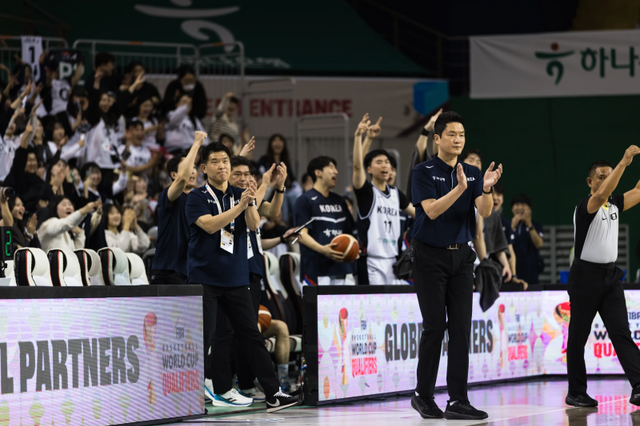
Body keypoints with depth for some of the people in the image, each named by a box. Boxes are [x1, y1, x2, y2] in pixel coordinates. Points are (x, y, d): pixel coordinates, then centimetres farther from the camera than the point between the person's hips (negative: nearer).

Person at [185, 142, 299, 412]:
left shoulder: (240, 195, 11)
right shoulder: (197, 197, -1)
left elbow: (253, 225, -3)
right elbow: (210, 225, -17)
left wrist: (250, 203, -22)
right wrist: (240, 205, -24)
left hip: (236, 278, 4)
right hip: (204, 278, -4)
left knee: (252, 336, 1)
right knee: (205, 339, -4)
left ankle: (273, 394, -1)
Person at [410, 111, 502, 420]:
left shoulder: (472, 173, 8)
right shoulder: (424, 172, -6)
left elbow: (484, 212, -6)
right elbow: (432, 210, -20)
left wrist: (486, 189, -26)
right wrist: (459, 188, -32)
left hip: (461, 256, 4)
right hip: (431, 257, -4)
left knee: (461, 328, -2)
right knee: (434, 327, -3)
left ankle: (458, 401, -2)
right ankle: (423, 396, 11)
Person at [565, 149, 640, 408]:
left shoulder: (615, 205, 11)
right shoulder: (585, 206, -12)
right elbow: (600, 195, -31)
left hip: (610, 275, 6)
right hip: (586, 274, -6)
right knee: (578, 336, 3)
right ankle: (576, 393, 10)